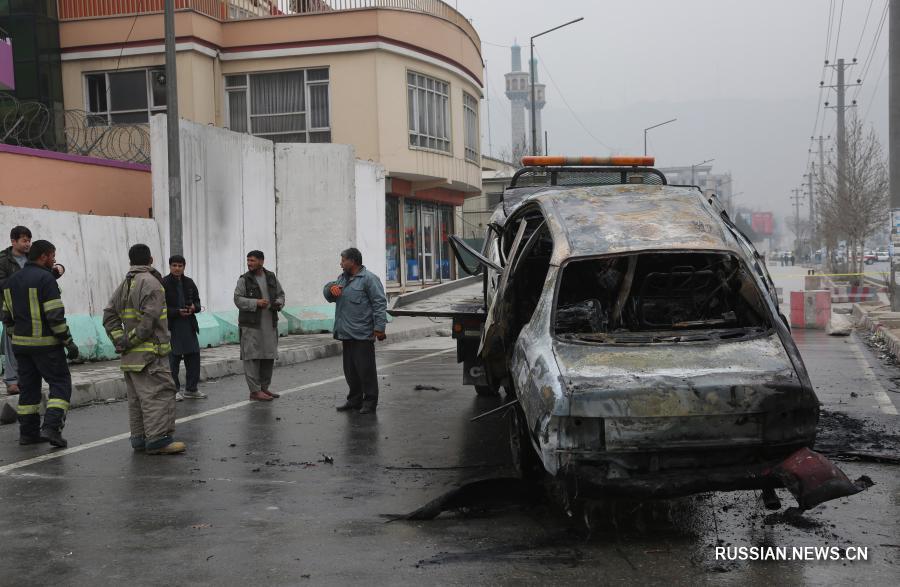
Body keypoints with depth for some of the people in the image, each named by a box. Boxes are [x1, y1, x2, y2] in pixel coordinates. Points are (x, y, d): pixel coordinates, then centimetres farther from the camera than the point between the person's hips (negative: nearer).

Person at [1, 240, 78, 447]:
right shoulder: (45, 278, -13)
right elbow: (55, 315, -18)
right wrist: (69, 342, -13)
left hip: (20, 344, 7)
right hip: (45, 344, -7)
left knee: (28, 387, 13)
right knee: (60, 384, 0)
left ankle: (28, 432, 14)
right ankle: (51, 427, -12)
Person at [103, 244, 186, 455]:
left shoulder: (124, 285, 17)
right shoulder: (151, 282, -12)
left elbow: (109, 315, 14)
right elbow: (149, 319, -21)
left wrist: (120, 340, 5)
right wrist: (130, 340, -11)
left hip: (130, 356, 9)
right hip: (149, 353, -9)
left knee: (137, 398, 14)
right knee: (159, 393, -10)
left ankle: (139, 438, 18)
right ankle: (158, 439, -14)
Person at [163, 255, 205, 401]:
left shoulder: (189, 283, 12)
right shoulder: (164, 283, -6)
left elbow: (197, 301, 17)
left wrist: (194, 307, -6)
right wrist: (177, 312, -21)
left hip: (189, 326, 6)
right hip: (172, 327, -5)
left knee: (193, 356, 6)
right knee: (173, 359, -2)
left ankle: (191, 389, 17)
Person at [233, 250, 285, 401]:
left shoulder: (271, 277, 12)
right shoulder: (244, 280, -2)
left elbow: (281, 294, 19)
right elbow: (238, 299, -9)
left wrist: (278, 303, -2)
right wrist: (256, 303, -20)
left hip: (270, 324, 5)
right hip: (251, 325, -5)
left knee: (269, 356, 11)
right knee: (252, 357, -7)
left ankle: (264, 387, 23)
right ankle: (254, 391, -3)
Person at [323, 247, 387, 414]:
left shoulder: (369, 279, -8)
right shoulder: (342, 278, 20)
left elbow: (380, 303, -13)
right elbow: (328, 295, 19)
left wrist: (379, 327, -20)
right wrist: (331, 288, -5)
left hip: (363, 335, -9)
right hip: (347, 334, 9)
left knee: (365, 369, -4)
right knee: (350, 369, 14)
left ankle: (370, 402, 3)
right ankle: (354, 400, 24)